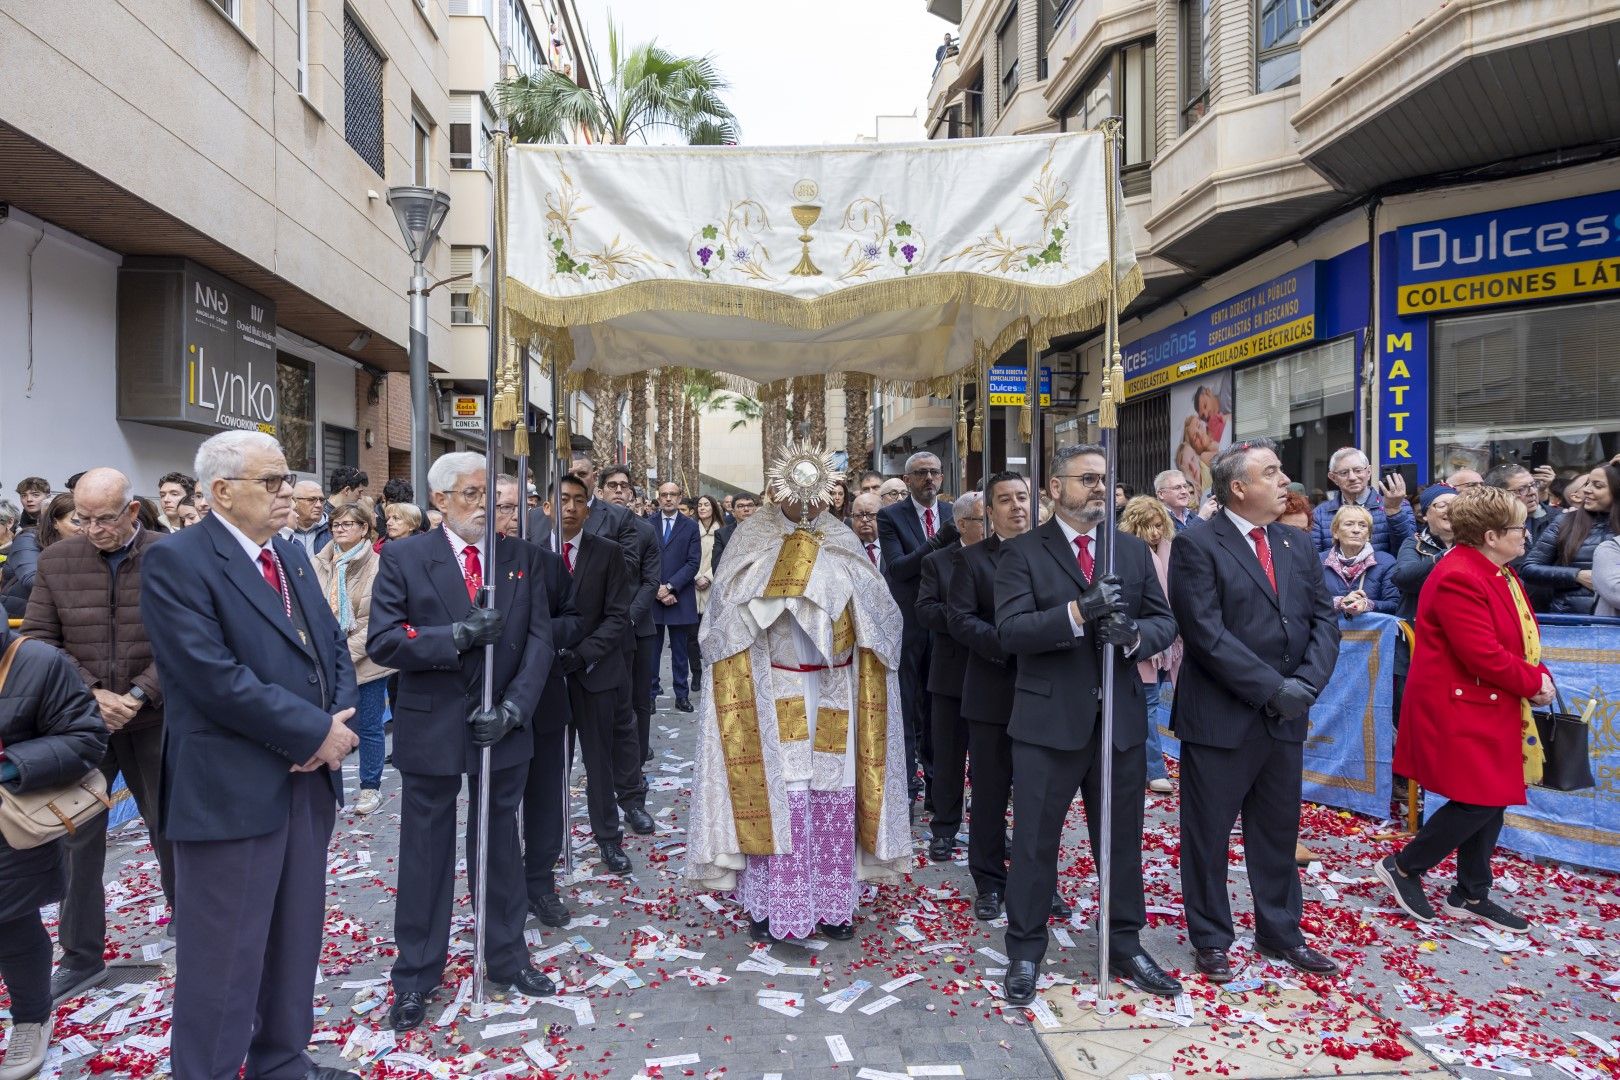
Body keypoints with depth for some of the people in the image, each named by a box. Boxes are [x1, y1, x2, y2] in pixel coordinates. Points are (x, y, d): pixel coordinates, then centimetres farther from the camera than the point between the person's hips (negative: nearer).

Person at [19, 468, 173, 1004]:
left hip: (153, 720, -2)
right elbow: (38, 638, 0)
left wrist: (138, 695, -18)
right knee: (78, 838, 10)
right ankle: (81, 957, 25)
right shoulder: (55, 561, 0)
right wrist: (89, 694, -13)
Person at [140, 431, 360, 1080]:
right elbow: (215, 677, -22)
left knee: (296, 938, 19)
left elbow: (333, 647, 12)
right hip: (232, 791, -8)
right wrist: (315, 732, -18)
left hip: (308, 778, 8)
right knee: (225, 953, 5)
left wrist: (339, 718, -7)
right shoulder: (176, 561, -13)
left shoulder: (292, 556, 13)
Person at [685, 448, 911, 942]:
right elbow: (726, 617, -10)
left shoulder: (842, 544, 4)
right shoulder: (753, 539, -1)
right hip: (772, 695, -2)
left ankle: (831, 903, 17)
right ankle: (769, 902, 11)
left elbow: (880, 617, -1)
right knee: (774, 794, -1)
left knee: (833, 797, 4)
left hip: (832, 694, 2)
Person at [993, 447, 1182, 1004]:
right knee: (1034, 842, 7)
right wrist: (1079, 613, -30)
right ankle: (1025, 952, 24)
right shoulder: (1022, 553, -5)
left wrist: (1135, 634, -17)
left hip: (1122, 718, 4)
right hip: (1049, 721, -4)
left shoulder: (1134, 551, 9)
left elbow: (1165, 622, 6)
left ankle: (1125, 946, 34)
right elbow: (1011, 630, -16)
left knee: (1122, 840, 16)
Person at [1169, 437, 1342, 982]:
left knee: (1279, 831, 18)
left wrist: (1305, 683, -9)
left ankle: (1279, 932, 35)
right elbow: (1207, 634, -18)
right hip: (1220, 718, -6)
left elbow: (1324, 620, 6)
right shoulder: (1197, 546, -11)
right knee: (1208, 834, 7)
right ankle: (1211, 939, 24)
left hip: (1286, 719, 6)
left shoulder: (1298, 545, 10)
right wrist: (1271, 688, -17)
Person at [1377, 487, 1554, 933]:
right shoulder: (1458, 578, -23)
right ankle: (1403, 867, 11)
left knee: (1493, 800, 14)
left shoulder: (1499, 571, 11)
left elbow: (1521, 639, 15)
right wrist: (1534, 682, -11)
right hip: (1461, 711, -10)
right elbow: (1483, 656, -25)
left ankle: (1471, 895, 27)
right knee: (1479, 802, -7)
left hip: (1492, 709, 10)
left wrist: (1539, 676, -3)